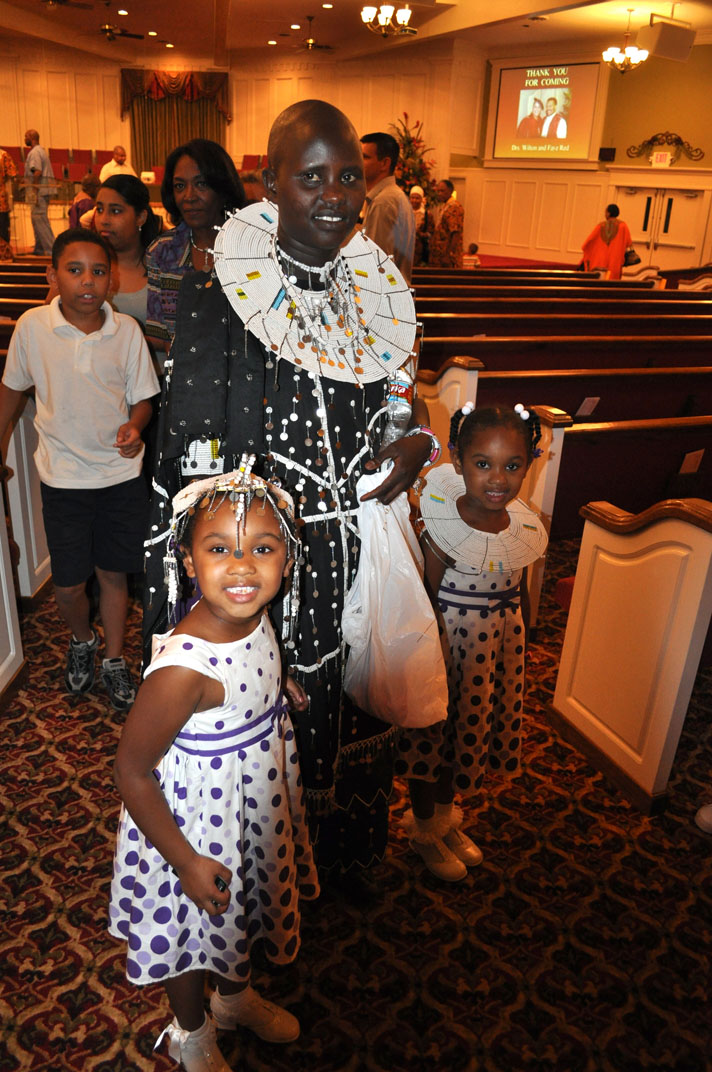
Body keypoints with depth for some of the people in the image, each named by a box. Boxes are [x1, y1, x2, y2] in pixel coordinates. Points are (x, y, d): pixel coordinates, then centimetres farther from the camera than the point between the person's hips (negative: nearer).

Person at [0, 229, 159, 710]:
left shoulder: (127, 330, -7)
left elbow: (142, 397, 2)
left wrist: (135, 427, -19)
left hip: (122, 474, 1)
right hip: (64, 477, 0)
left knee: (114, 573, 10)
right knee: (69, 584, 5)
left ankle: (115, 660, 31)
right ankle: (82, 639, 38)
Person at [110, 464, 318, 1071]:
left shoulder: (253, 617, -15)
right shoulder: (184, 668, -38)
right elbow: (131, 772, -27)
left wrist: (279, 692, -5)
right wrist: (185, 861, -20)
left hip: (254, 811, 7)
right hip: (197, 823, -7)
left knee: (242, 913, 31)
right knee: (193, 931, 22)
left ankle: (236, 997, 62)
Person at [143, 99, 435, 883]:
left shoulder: (379, 289, 4)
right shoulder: (215, 295, -12)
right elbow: (189, 451, -12)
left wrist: (418, 440, -5)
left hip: (354, 546, 5)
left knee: (346, 698, 21)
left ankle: (341, 849, 49)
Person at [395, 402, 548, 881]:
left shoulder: (527, 528, -7)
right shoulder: (443, 528, -23)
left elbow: (520, 594, 6)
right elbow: (427, 600, -16)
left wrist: (520, 653, 13)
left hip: (502, 643, 6)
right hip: (450, 642, -5)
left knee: (472, 731, 22)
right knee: (434, 732, 12)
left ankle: (445, 818, 47)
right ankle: (423, 829, 40)